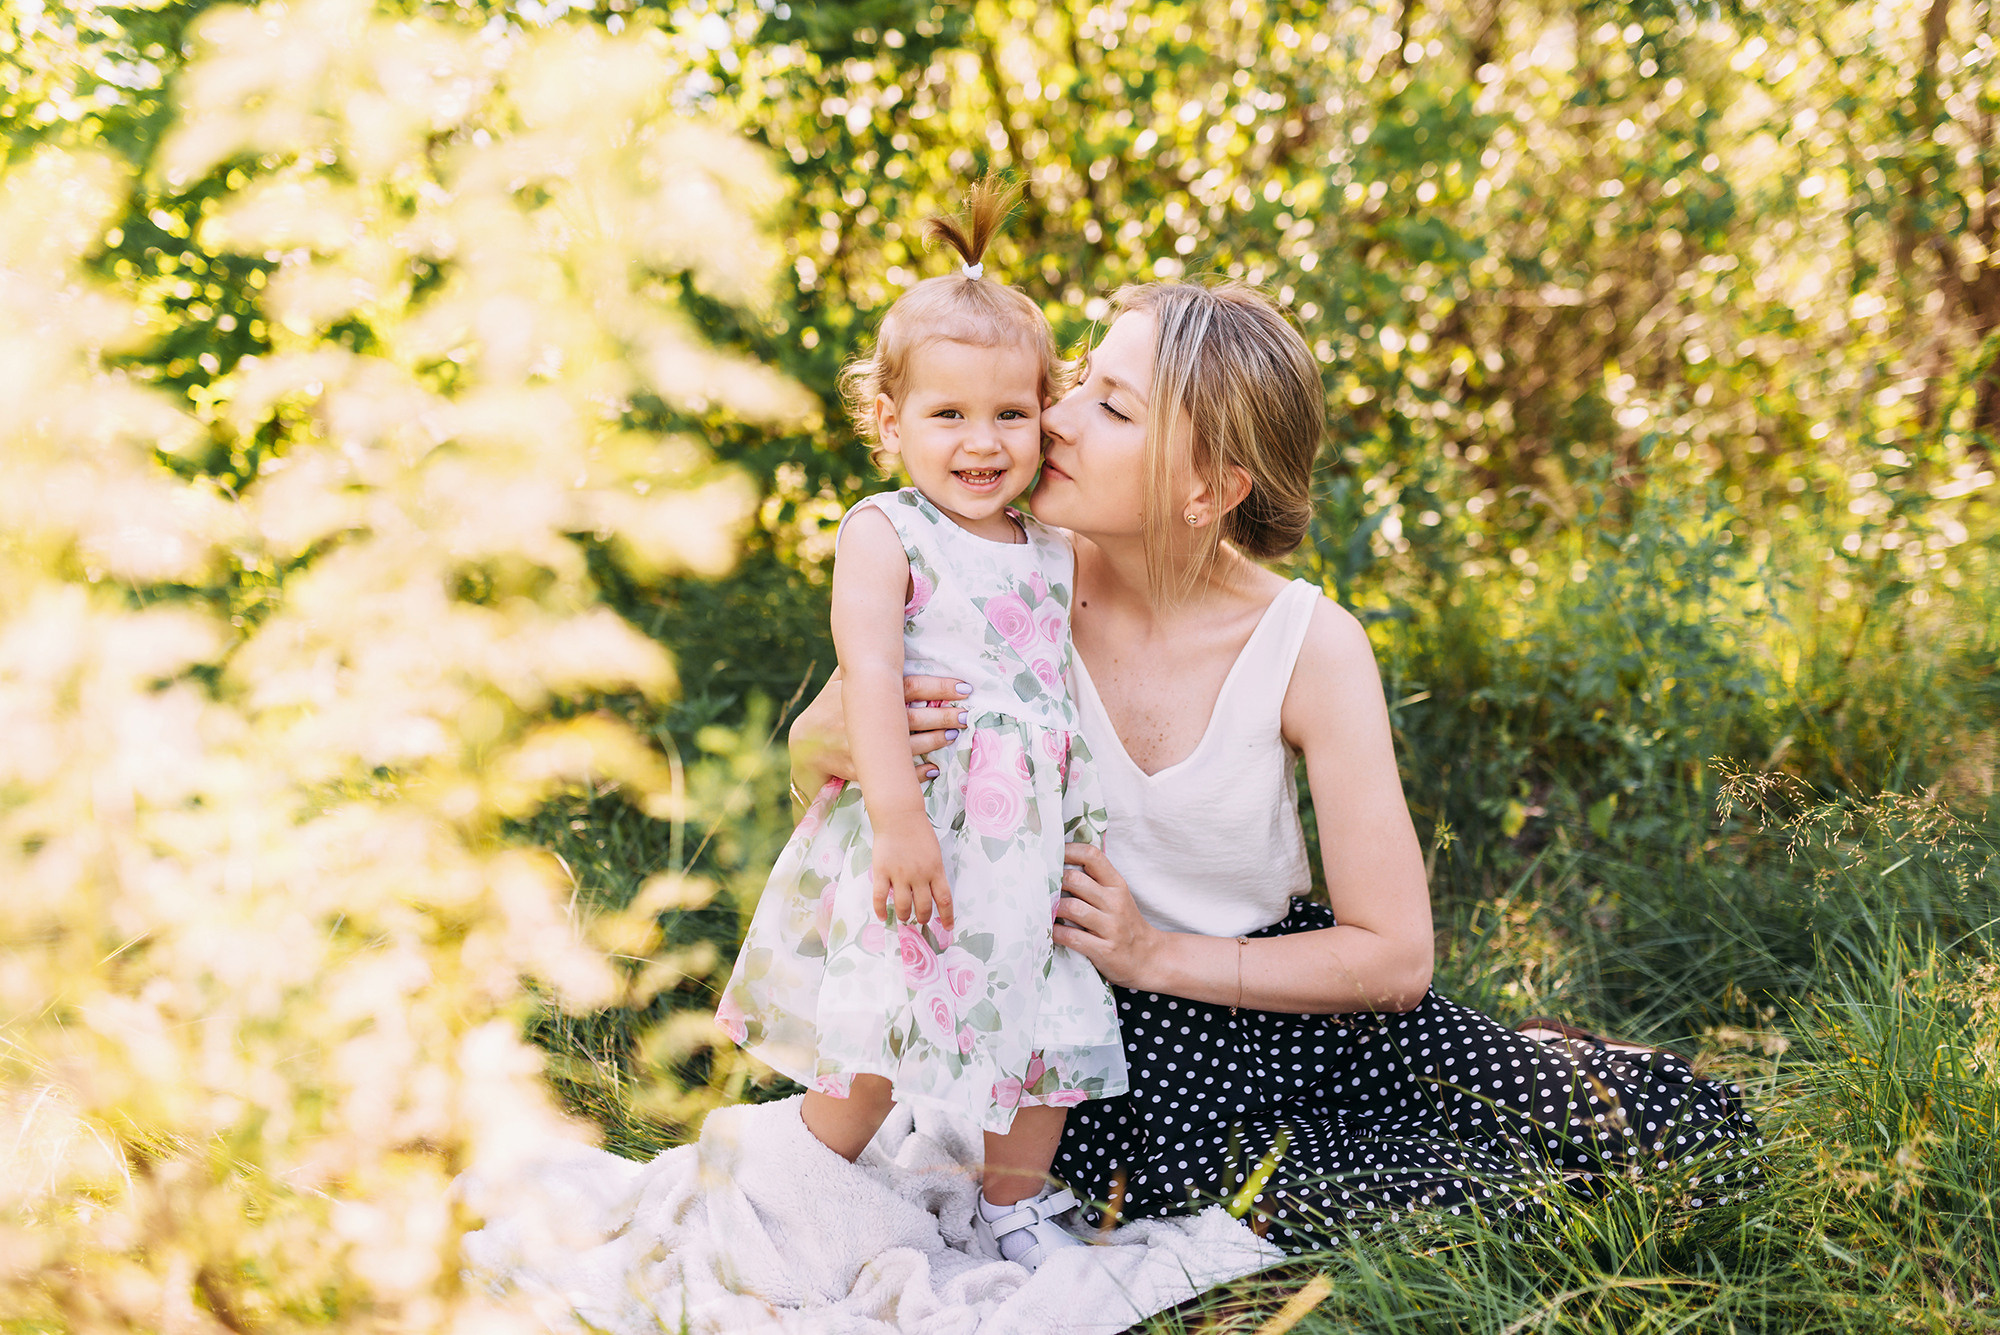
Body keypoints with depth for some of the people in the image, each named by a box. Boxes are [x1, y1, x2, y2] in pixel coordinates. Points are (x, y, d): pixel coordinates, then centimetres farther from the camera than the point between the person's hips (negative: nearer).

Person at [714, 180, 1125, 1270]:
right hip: (913, 832, -6)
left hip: (1034, 842, 6)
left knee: (1056, 1025, 9)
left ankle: (1013, 1209, 30)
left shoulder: (1054, 553, 13)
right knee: (870, 1046, -6)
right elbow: (868, 672, -20)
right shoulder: (883, 534, -7)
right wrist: (896, 811, -30)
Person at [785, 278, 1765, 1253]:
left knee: (1695, 1133, -10)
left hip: (1280, 987, 2)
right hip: (1105, 1040, -1)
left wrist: (1157, 954, -18)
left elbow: (1394, 956, -10)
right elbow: (810, 747, -1)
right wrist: (837, 745, -26)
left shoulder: (1308, 645, -14)